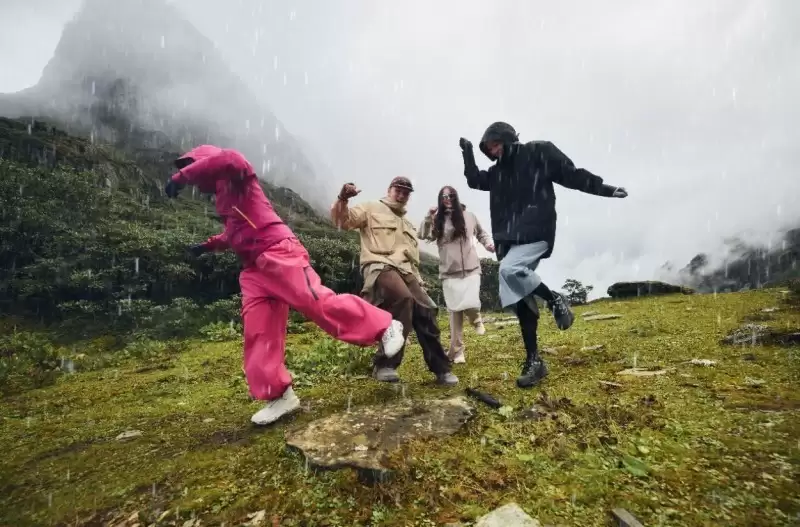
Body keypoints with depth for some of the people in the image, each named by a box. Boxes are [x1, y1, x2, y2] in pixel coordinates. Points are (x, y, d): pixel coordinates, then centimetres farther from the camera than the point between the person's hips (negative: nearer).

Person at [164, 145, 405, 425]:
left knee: (318, 301, -18)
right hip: (254, 268, 10)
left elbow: (229, 159, -25)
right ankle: (279, 395, 7)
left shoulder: (235, 179, 2)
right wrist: (210, 244, 37)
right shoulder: (224, 194, 30)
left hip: (278, 254, -9)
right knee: (258, 333, 2)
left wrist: (182, 176, -19)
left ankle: (385, 327, -6)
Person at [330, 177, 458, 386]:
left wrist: (417, 280, 26)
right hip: (380, 266, -7)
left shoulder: (408, 225, 34)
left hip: (406, 271, 7)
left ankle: (441, 369, 9)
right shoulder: (372, 208, 14)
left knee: (425, 312, -4)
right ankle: (384, 364, -27)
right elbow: (342, 220, -1)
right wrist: (343, 199, -19)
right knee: (403, 298, -35)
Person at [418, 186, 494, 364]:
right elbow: (423, 236, -10)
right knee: (455, 311, 2)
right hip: (449, 273, 0)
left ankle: (476, 319, 20)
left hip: (471, 269, 0)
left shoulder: (469, 216, 7)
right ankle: (457, 351, 15)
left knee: (471, 304, -20)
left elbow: (481, 233, 23)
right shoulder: (438, 221, 4)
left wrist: (488, 243, 4)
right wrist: (428, 217, -20)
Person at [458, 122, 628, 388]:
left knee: (510, 269, -33)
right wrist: (468, 153, 19)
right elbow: (474, 180, 27)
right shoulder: (498, 171, 20)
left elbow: (570, 174, 3)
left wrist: (602, 187, -1)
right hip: (509, 239, 7)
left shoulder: (538, 152, 3)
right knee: (519, 300, 1)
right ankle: (533, 360, 9)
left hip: (536, 233, -6)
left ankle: (555, 300, -7)